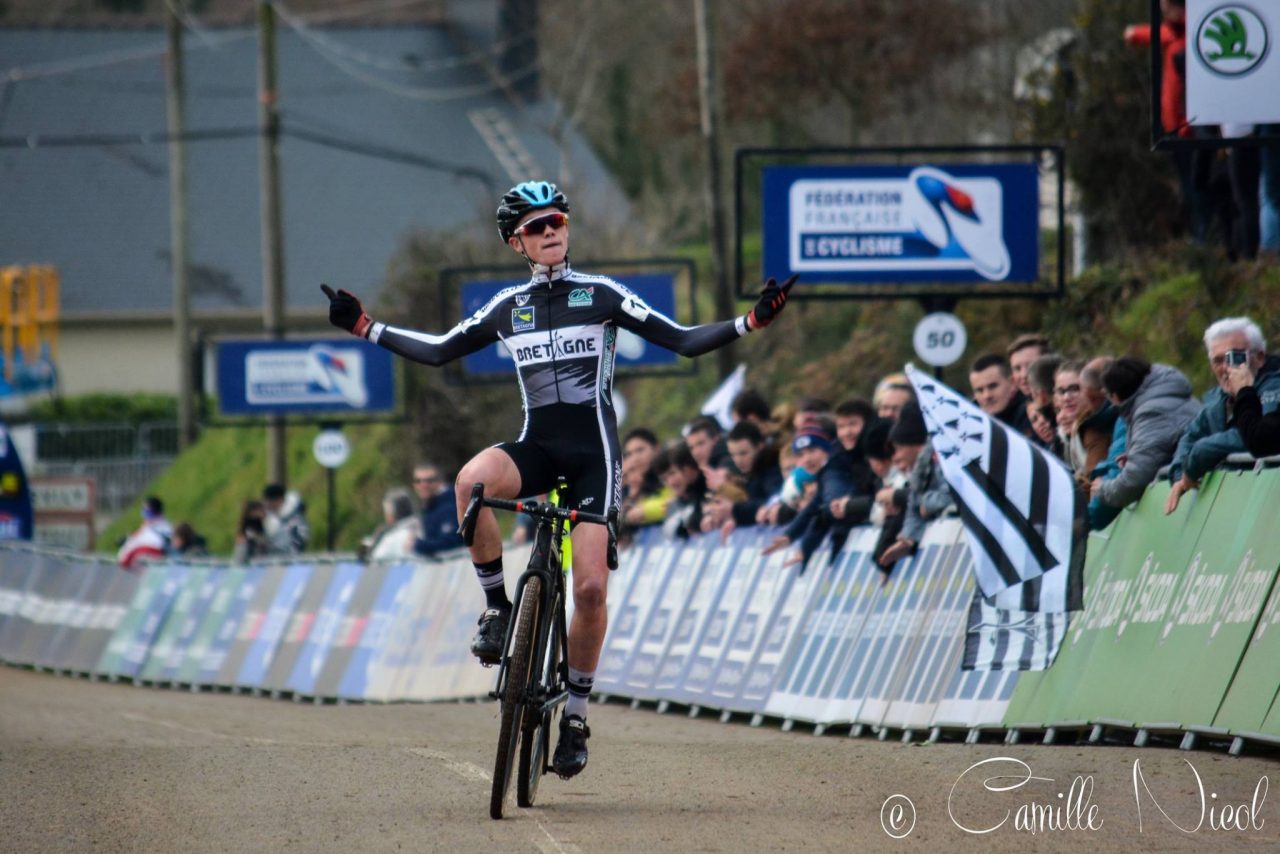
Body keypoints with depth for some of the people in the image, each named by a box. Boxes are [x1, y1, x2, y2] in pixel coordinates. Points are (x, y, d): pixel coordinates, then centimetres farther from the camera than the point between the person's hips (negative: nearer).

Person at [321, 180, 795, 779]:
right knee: (470, 482, -33)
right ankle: (499, 606, -15)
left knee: (591, 588, -10)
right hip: (536, 447, 2)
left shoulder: (602, 296, 0)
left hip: (593, 450, -2)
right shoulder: (508, 306, 9)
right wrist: (365, 328, 12)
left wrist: (751, 322, -14)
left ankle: (576, 713, 6)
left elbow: (684, 341, -1)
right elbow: (438, 352, 17)